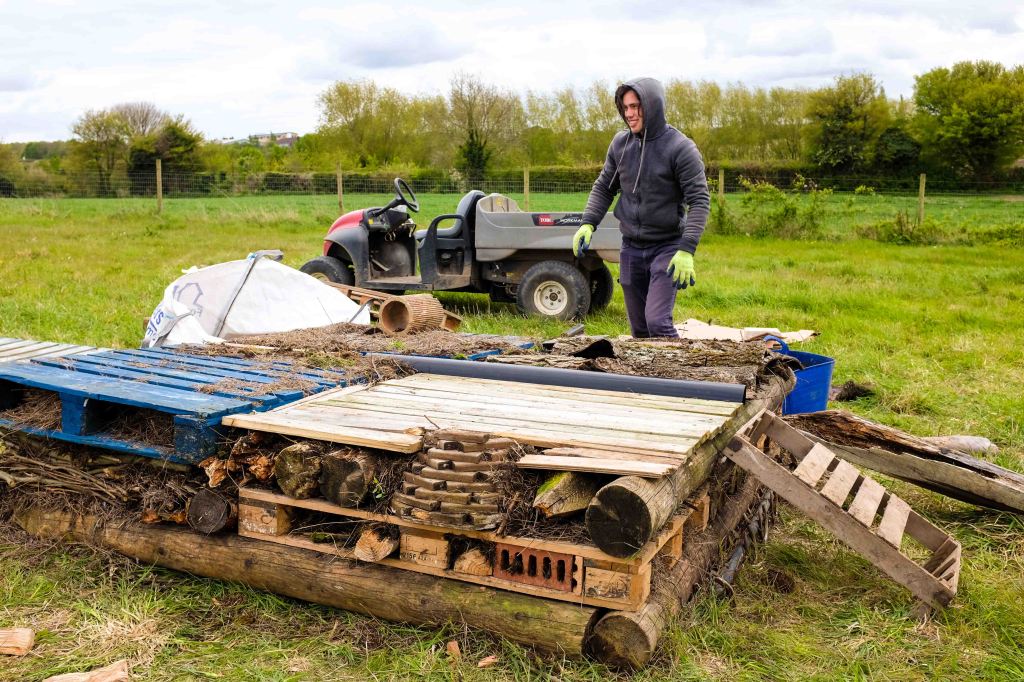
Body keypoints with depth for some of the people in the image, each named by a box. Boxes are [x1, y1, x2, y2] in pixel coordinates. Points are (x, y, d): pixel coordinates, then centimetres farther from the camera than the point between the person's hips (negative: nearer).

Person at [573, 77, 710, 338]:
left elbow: (700, 200, -14)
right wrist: (588, 223, -2)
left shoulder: (680, 148, -13)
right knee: (639, 328, 11)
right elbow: (604, 187, 14)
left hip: (667, 247, -5)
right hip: (631, 248, 5)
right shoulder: (620, 143, 2)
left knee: (657, 321, -18)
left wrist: (686, 250, -23)